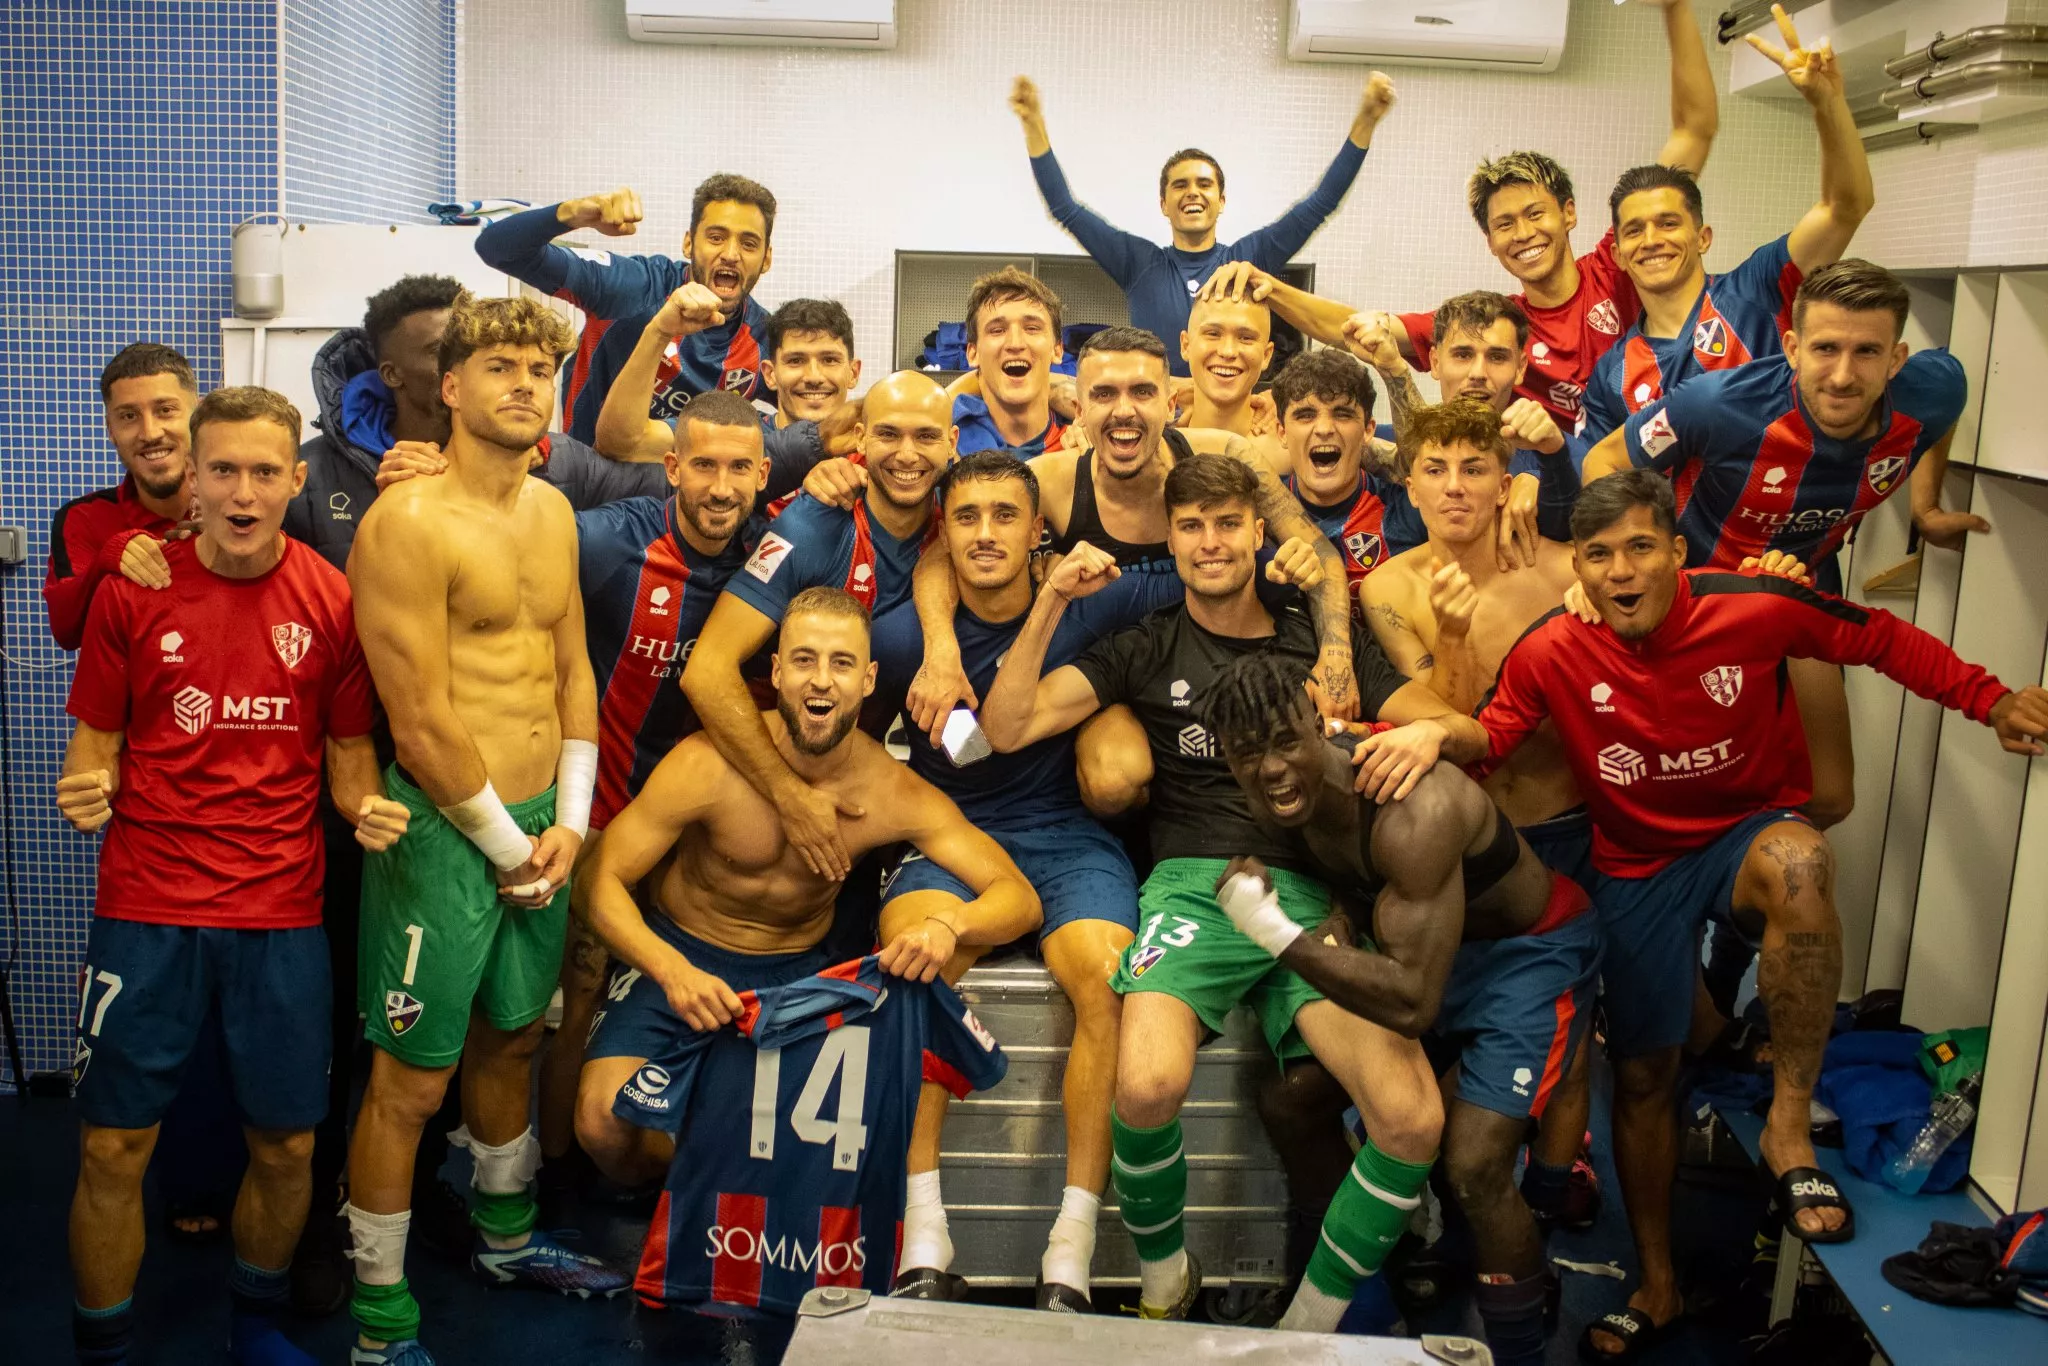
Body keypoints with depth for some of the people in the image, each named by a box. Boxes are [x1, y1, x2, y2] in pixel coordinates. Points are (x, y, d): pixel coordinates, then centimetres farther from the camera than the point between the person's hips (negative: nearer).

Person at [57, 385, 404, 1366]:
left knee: (285, 1145, 10)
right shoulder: (132, 591, -2)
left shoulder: (332, 600, -1)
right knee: (113, 1147, 5)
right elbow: (97, 736, 6)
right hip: (147, 908, 0)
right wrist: (86, 791, -15)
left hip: (282, 913, 1)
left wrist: (366, 805, -13)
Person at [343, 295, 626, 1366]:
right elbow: (422, 725, -17)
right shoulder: (408, 523, -15)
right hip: (446, 828, -7)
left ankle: (506, 1237, 41)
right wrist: (511, 849, -10)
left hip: (542, 823, 8)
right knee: (411, 1079, 1)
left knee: (512, 1036, 22)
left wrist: (569, 823, 4)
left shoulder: (553, 512, 10)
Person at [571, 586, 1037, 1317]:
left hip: (803, 969, 2)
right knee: (606, 1123, -23)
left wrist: (949, 923, -40)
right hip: (679, 958, -1)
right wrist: (672, 972, -35)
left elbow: (1020, 898, -15)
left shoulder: (895, 794, -15)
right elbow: (603, 881, -16)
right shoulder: (709, 765, -21)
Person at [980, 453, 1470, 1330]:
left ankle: (1306, 1328, 3)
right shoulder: (1147, 648, 16)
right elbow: (1006, 730, 7)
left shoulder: (1320, 642, 19)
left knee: (1414, 1121, -22)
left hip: (1311, 890, 2)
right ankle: (1164, 1285, 0)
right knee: (1147, 1087, -32)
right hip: (1193, 885, -1)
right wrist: (1051, 602, -1)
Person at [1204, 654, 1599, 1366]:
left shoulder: (1412, 809, -37)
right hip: (1420, 941, 7)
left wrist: (1275, 932, -35)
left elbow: (1413, 1004, -38)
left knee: (1473, 1167, -20)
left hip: (1531, 948, -7)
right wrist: (1336, 930, -17)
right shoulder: (1276, 801, -13)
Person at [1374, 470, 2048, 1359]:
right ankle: (1657, 1286, 29)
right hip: (1638, 865, 2)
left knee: (1799, 860, -40)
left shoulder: (1753, 608, -17)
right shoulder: (1552, 654, -14)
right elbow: (1493, 736, -7)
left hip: (1751, 834, -2)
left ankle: (1789, 1127, -23)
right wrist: (1437, 731, -29)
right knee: (1641, 1072, 6)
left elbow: (1880, 640, -4)